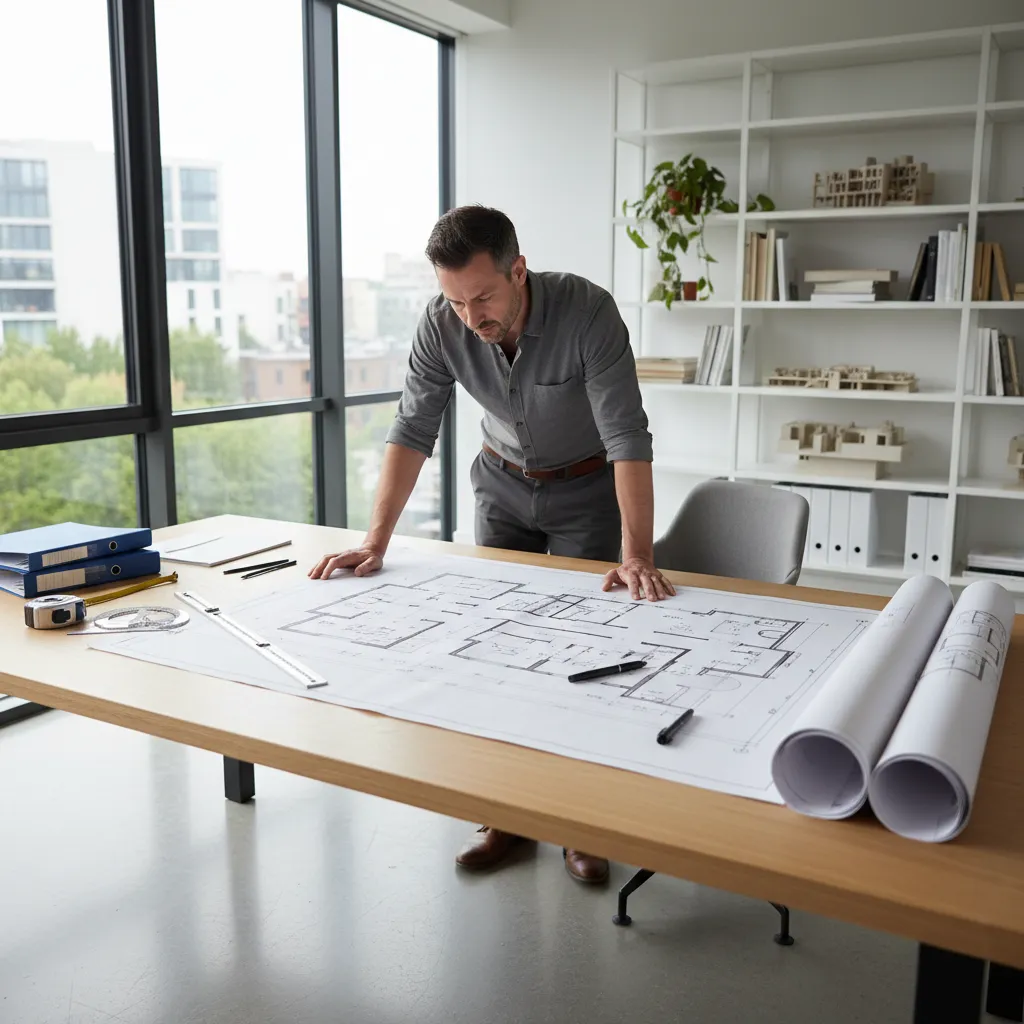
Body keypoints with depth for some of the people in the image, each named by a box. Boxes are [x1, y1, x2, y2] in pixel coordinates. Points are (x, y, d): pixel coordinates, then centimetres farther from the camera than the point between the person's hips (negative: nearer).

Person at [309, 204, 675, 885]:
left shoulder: (587, 311, -30)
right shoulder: (441, 326, -20)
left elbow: (627, 436, -32)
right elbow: (413, 431, -15)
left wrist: (638, 555, -39)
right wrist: (376, 542, -21)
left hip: (586, 487, -3)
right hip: (503, 483, 3)